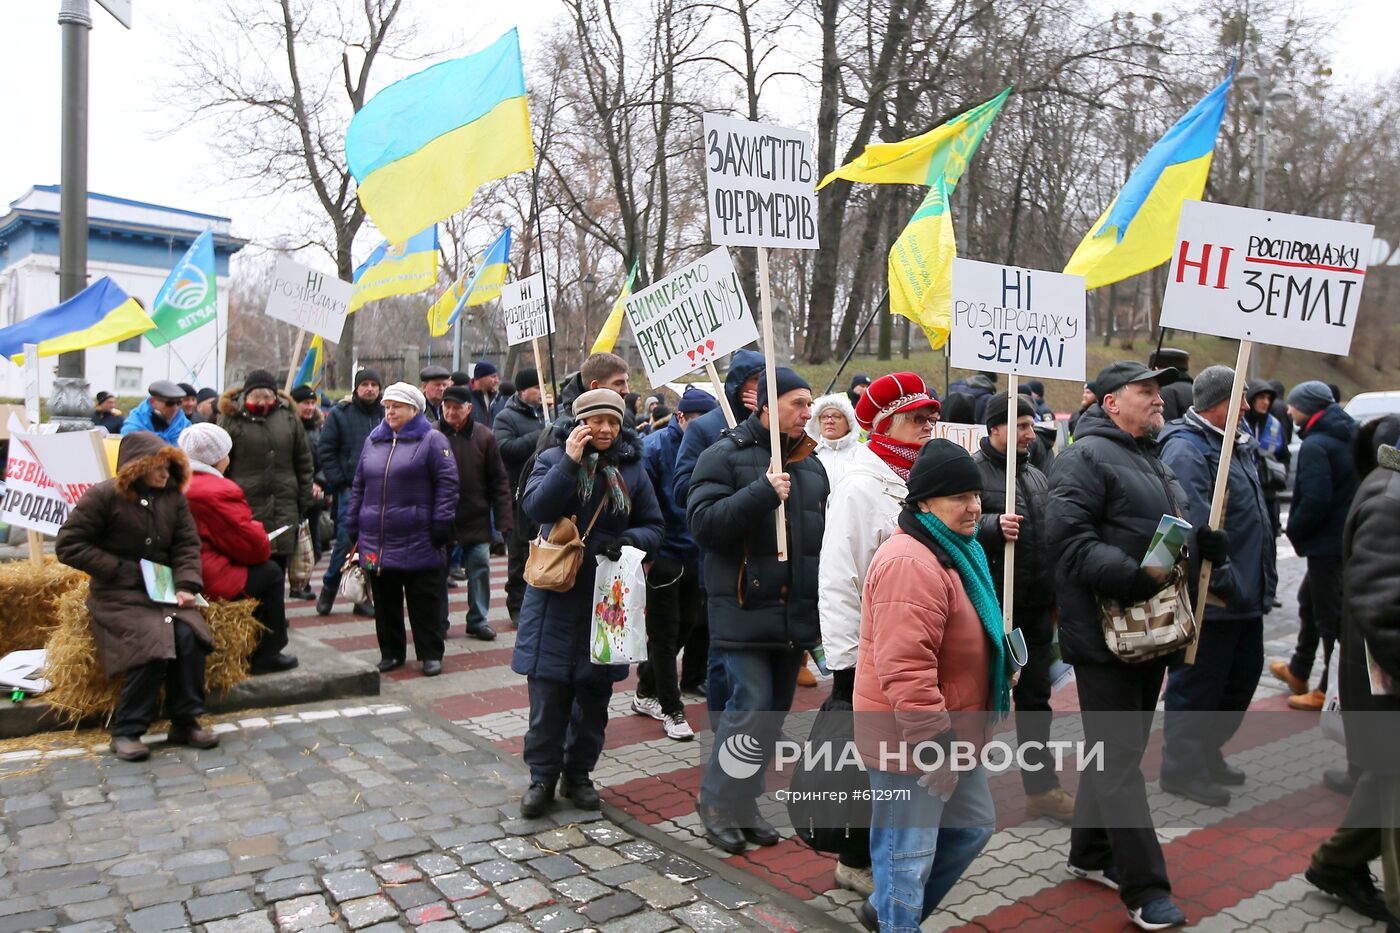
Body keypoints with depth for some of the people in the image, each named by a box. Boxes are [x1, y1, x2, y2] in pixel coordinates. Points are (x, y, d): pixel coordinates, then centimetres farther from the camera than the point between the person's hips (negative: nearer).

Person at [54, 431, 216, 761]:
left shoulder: (173, 498, 7)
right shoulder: (103, 496, -6)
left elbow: (187, 546, 4)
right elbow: (68, 546, -6)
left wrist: (186, 585, -15)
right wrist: (122, 569, -13)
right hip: (118, 596, -4)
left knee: (188, 635, -24)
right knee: (153, 645, -27)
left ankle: (185, 722, -9)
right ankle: (126, 731, -9)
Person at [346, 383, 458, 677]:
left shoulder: (431, 440, -3)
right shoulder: (373, 441, 14)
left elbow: (447, 484, -8)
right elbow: (359, 486, 18)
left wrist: (442, 523, -14)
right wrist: (353, 524, 13)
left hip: (418, 542, -5)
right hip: (376, 540, 5)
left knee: (424, 600, 2)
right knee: (385, 600, 12)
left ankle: (431, 654, 12)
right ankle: (391, 652, 24)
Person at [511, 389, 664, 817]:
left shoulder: (632, 469, 6)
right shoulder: (553, 458, -1)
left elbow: (654, 527, 8)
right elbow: (536, 508, -17)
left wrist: (629, 540, -13)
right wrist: (570, 460, -22)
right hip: (555, 594, -2)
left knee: (594, 692, 11)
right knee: (549, 691, 2)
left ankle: (578, 774, 27)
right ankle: (542, 777, 18)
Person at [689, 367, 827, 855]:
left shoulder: (811, 464, 14)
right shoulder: (726, 455, -7)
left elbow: (823, 536, 21)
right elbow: (703, 522, -18)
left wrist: (821, 612, 16)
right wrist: (761, 493, -26)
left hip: (796, 612, 7)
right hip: (743, 609, -7)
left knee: (775, 710, 12)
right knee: (751, 706, -10)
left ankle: (745, 801, 27)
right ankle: (717, 801, 10)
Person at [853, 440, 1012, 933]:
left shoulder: (954, 550, 11)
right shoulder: (910, 563, -25)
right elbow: (904, 668, -31)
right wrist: (933, 745, -26)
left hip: (949, 733, 11)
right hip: (910, 742, -11)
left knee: (973, 826, 23)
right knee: (908, 854, 3)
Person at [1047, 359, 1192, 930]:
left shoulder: (1150, 460, 20)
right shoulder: (1086, 458, -13)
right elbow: (1070, 538, -24)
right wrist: (1136, 577, -30)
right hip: (1104, 633, -10)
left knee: (1120, 750, 18)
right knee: (1119, 759, -3)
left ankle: (1090, 854, 32)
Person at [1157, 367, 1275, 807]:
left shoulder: (1240, 444, 14)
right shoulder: (1186, 449, -20)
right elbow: (1194, 527, -28)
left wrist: (1263, 579, 18)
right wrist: (1219, 581, -24)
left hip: (1246, 595, 10)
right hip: (1211, 600, -10)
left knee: (1243, 676, 21)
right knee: (1197, 683, 3)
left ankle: (1207, 754, 37)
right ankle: (1181, 769, 18)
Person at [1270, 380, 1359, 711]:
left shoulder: (1315, 445, -20)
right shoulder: (1349, 436, 9)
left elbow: (1315, 501, -27)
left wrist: (1293, 530, -9)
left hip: (1328, 542, -10)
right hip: (1348, 536, 10)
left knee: (1330, 614, 0)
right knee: (1309, 600, 22)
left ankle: (1332, 690, 10)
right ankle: (1298, 671, 35)